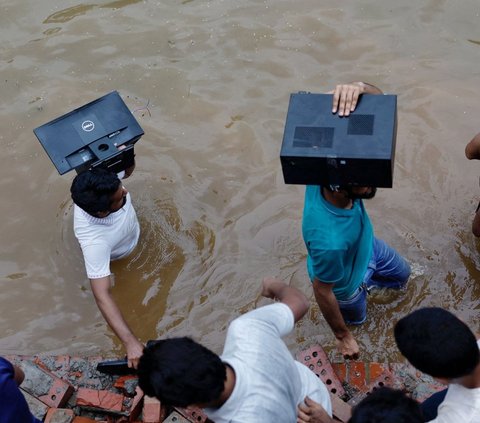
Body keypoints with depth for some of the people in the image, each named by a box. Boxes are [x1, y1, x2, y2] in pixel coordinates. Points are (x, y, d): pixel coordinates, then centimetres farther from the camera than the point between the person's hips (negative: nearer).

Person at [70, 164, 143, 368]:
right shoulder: (94, 241, -53)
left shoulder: (99, 184, -41)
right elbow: (101, 296, -53)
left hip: (128, 224, 3)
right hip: (116, 254, -3)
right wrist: (130, 341, -60)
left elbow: (126, 170, -16)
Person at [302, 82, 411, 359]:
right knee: (356, 318, 31)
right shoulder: (329, 241, -51)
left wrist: (359, 88, -59)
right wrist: (343, 337, -12)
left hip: (367, 246, 5)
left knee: (402, 275, 33)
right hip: (345, 284, -5)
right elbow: (322, 291, -30)